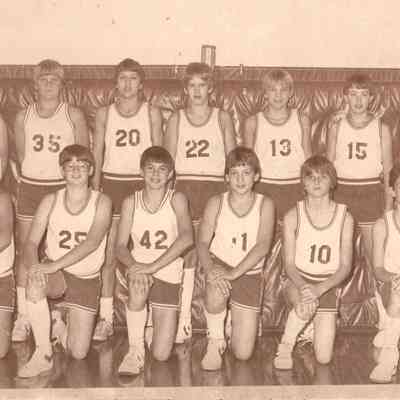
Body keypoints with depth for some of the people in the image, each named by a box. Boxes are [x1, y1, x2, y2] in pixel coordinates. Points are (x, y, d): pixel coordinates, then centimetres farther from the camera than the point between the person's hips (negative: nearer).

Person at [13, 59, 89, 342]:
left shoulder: (74, 116, -1)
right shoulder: (23, 117, 5)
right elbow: (21, 156, 12)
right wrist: (31, 178, 7)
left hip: (62, 188, -2)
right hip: (30, 188, 2)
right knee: (25, 250, 1)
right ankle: (23, 316, 8)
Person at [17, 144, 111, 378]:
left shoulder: (101, 202, -8)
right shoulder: (51, 201, -2)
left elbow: (92, 242, -22)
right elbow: (32, 242, -6)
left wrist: (54, 265, -32)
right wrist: (34, 266, -30)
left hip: (87, 279, 0)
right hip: (55, 273, 1)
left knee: (79, 353, -6)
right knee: (35, 283, -38)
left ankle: (63, 323, 31)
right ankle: (44, 354, -21)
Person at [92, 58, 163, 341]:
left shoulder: (152, 113, 3)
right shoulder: (104, 113, 6)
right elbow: (97, 154, 7)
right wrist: (95, 190, 2)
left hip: (142, 183, -1)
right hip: (112, 183, 1)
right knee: (108, 251, -1)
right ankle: (106, 317, 4)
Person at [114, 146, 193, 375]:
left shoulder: (177, 199, -4)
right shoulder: (131, 202, 2)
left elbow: (187, 238, -21)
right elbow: (121, 246, -2)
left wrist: (152, 266, -29)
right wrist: (133, 265, -25)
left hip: (169, 275, -1)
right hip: (137, 268, 1)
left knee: (161, 355, -5)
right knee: (138, 285, -40)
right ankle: (135, 350, -18)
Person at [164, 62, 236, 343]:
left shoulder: (222, 118, 9)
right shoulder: (176, 119, 9)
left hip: (215, 187, 0)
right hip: (184, 187, 0)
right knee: (185, 253, -4)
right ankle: (183, 319, 1)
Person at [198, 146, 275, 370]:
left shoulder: (265, 205, -5)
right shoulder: (216, 203, -1)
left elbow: (263, 246, -17)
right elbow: (203, 243, -8)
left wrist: (233, 273, -30)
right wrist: (211, 269, -29)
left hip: (249, 273, 0)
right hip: (219, 266, 0)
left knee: (243, 354, -2)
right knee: (216, 293, -40)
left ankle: (241, 320, 34)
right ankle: (215, 342, -9)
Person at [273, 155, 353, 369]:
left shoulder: (344, 217, -5)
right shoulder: (293, 216, -6)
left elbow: (345, 266, -6)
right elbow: (289, 264, -7)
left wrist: (320, 288, -23)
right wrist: (303, 286, -28)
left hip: (328, 283, 2)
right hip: (298, 280, -1)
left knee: (323, 358, -6)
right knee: (306, 304, -40)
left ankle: (313, 326, 29)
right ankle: (285, 347, -11)